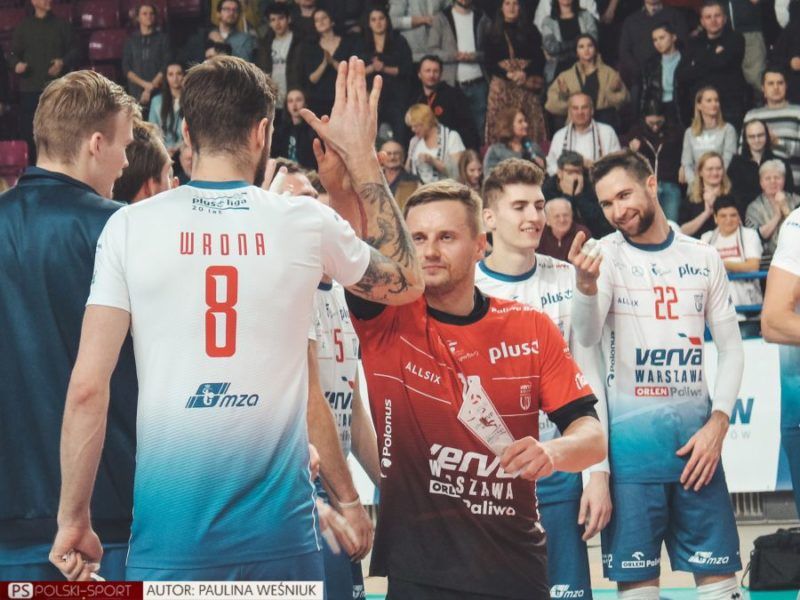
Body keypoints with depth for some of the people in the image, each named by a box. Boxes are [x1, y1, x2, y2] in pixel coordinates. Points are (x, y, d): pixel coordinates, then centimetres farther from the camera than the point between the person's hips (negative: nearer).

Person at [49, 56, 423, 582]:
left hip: (168, 538, 0)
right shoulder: (307, 224, 0)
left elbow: (88, 386, -6)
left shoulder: (130, 227, -3)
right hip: (279, 534, 0)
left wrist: (74, 519, 2)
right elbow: (407, 282, 19)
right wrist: (363, 158, 22)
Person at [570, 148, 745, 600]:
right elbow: (587, 336, -18)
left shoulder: (704, 258, 6)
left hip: (695, 434, 2)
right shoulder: (605, 255, -2)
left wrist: (717, 425, -5)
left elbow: (731, 348, 9)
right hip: (630, 435, -2)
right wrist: (586, 283, -40)